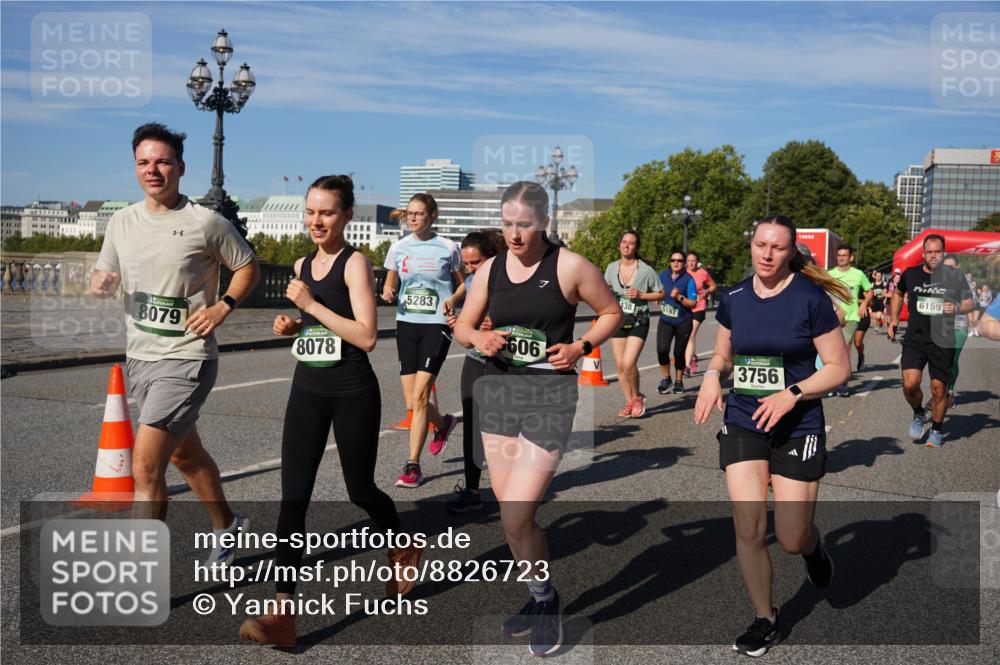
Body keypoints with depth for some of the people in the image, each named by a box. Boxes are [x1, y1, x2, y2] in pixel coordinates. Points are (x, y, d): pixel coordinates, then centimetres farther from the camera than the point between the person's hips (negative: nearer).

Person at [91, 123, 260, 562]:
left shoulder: (206, 222, -9)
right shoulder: (121, 222, 7)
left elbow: (248, 268, 1)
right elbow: (104, 279, 13)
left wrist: (223, 307, -14)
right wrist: (100, 284, -11)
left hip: (185, 360, -7)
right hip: (138, 357, 7)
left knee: (145, 467, -13)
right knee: (184, 453, 22)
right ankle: (226, 525, 44)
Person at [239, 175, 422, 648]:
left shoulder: (355, 263, -10)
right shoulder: (303, 265, 10)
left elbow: (366, 336, -20)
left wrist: (311, 304, -19)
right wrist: (292, 325, 4)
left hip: (353, 394, -6)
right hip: (306, 392, 6)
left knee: (360, 490, 10)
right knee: (293, 498, -3)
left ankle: (404, 550, 42)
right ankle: (283, 612, -2)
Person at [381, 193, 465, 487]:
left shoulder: (447, 248, -2)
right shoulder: (398, 247, 6)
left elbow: (464, 284, 8)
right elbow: (390, 283, 17)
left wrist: (453, 298, -13)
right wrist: (387, 292, -7)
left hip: (436, 324, -4)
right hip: (406, 323, 4)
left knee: (419, 396, -13)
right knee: (412, 402, 4)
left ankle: (413, 465, -4)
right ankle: (443, 423, 37)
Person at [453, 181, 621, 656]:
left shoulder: (569, 267, -7)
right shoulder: (490, 270, 6)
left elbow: (612, 312, 5)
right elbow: (462, 327, 13)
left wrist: (581, 347, -11)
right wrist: (479, 338, -9)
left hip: (550, 395, -5)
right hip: (498, 391, 5)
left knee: (515, 518, -12)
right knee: (511, 513, 11)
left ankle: (546, 600, 15)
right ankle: (540, 597, 34)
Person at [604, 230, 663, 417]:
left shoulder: (646, 270, -10)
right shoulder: (612, 267, 1)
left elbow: (661, 293, -1)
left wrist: (641, 295, -16)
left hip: (638, 322, -4)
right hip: (618, 321, 4)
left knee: (629, 363, -17)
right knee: (619, 365, 4)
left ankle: (638, 397, 9)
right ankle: (629, 402, 22)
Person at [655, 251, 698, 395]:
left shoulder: (688, 279, -9)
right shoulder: (664, 274, 3)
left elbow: (692, 303, -13)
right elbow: (659, 292, 23)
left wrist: (679, 297, -25)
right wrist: (659, 296, 4)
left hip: (683, 321, -2)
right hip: (665, 319, 2)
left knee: (679, 353, 4)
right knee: (662, 349, -14)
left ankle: (679, 382, 25)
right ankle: (666, 378, 8)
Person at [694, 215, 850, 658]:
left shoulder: (810, 298, -10)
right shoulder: (734, 299, 1)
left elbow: (839, 367, -7)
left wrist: (792, 394, -20)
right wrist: (712, 376, -7)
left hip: (798, 428, -3)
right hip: (743, 423, 3)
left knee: (792, 540, 2)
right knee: (748, 529, -4)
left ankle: (813, 546, 41)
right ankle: (765, 620, 18)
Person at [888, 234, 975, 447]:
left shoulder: (955, 276, -2)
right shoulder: (910, 274, 2)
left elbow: (969, 304, 4)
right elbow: (898, 293, 22)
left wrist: (957, 307, -18)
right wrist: (894, 319, 14)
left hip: (943, 342, -1)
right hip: (914, 339, 1)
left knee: (939, 388, 6)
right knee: (910, 384, -14)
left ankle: (936, 430, 27)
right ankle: (918, 414, 18)